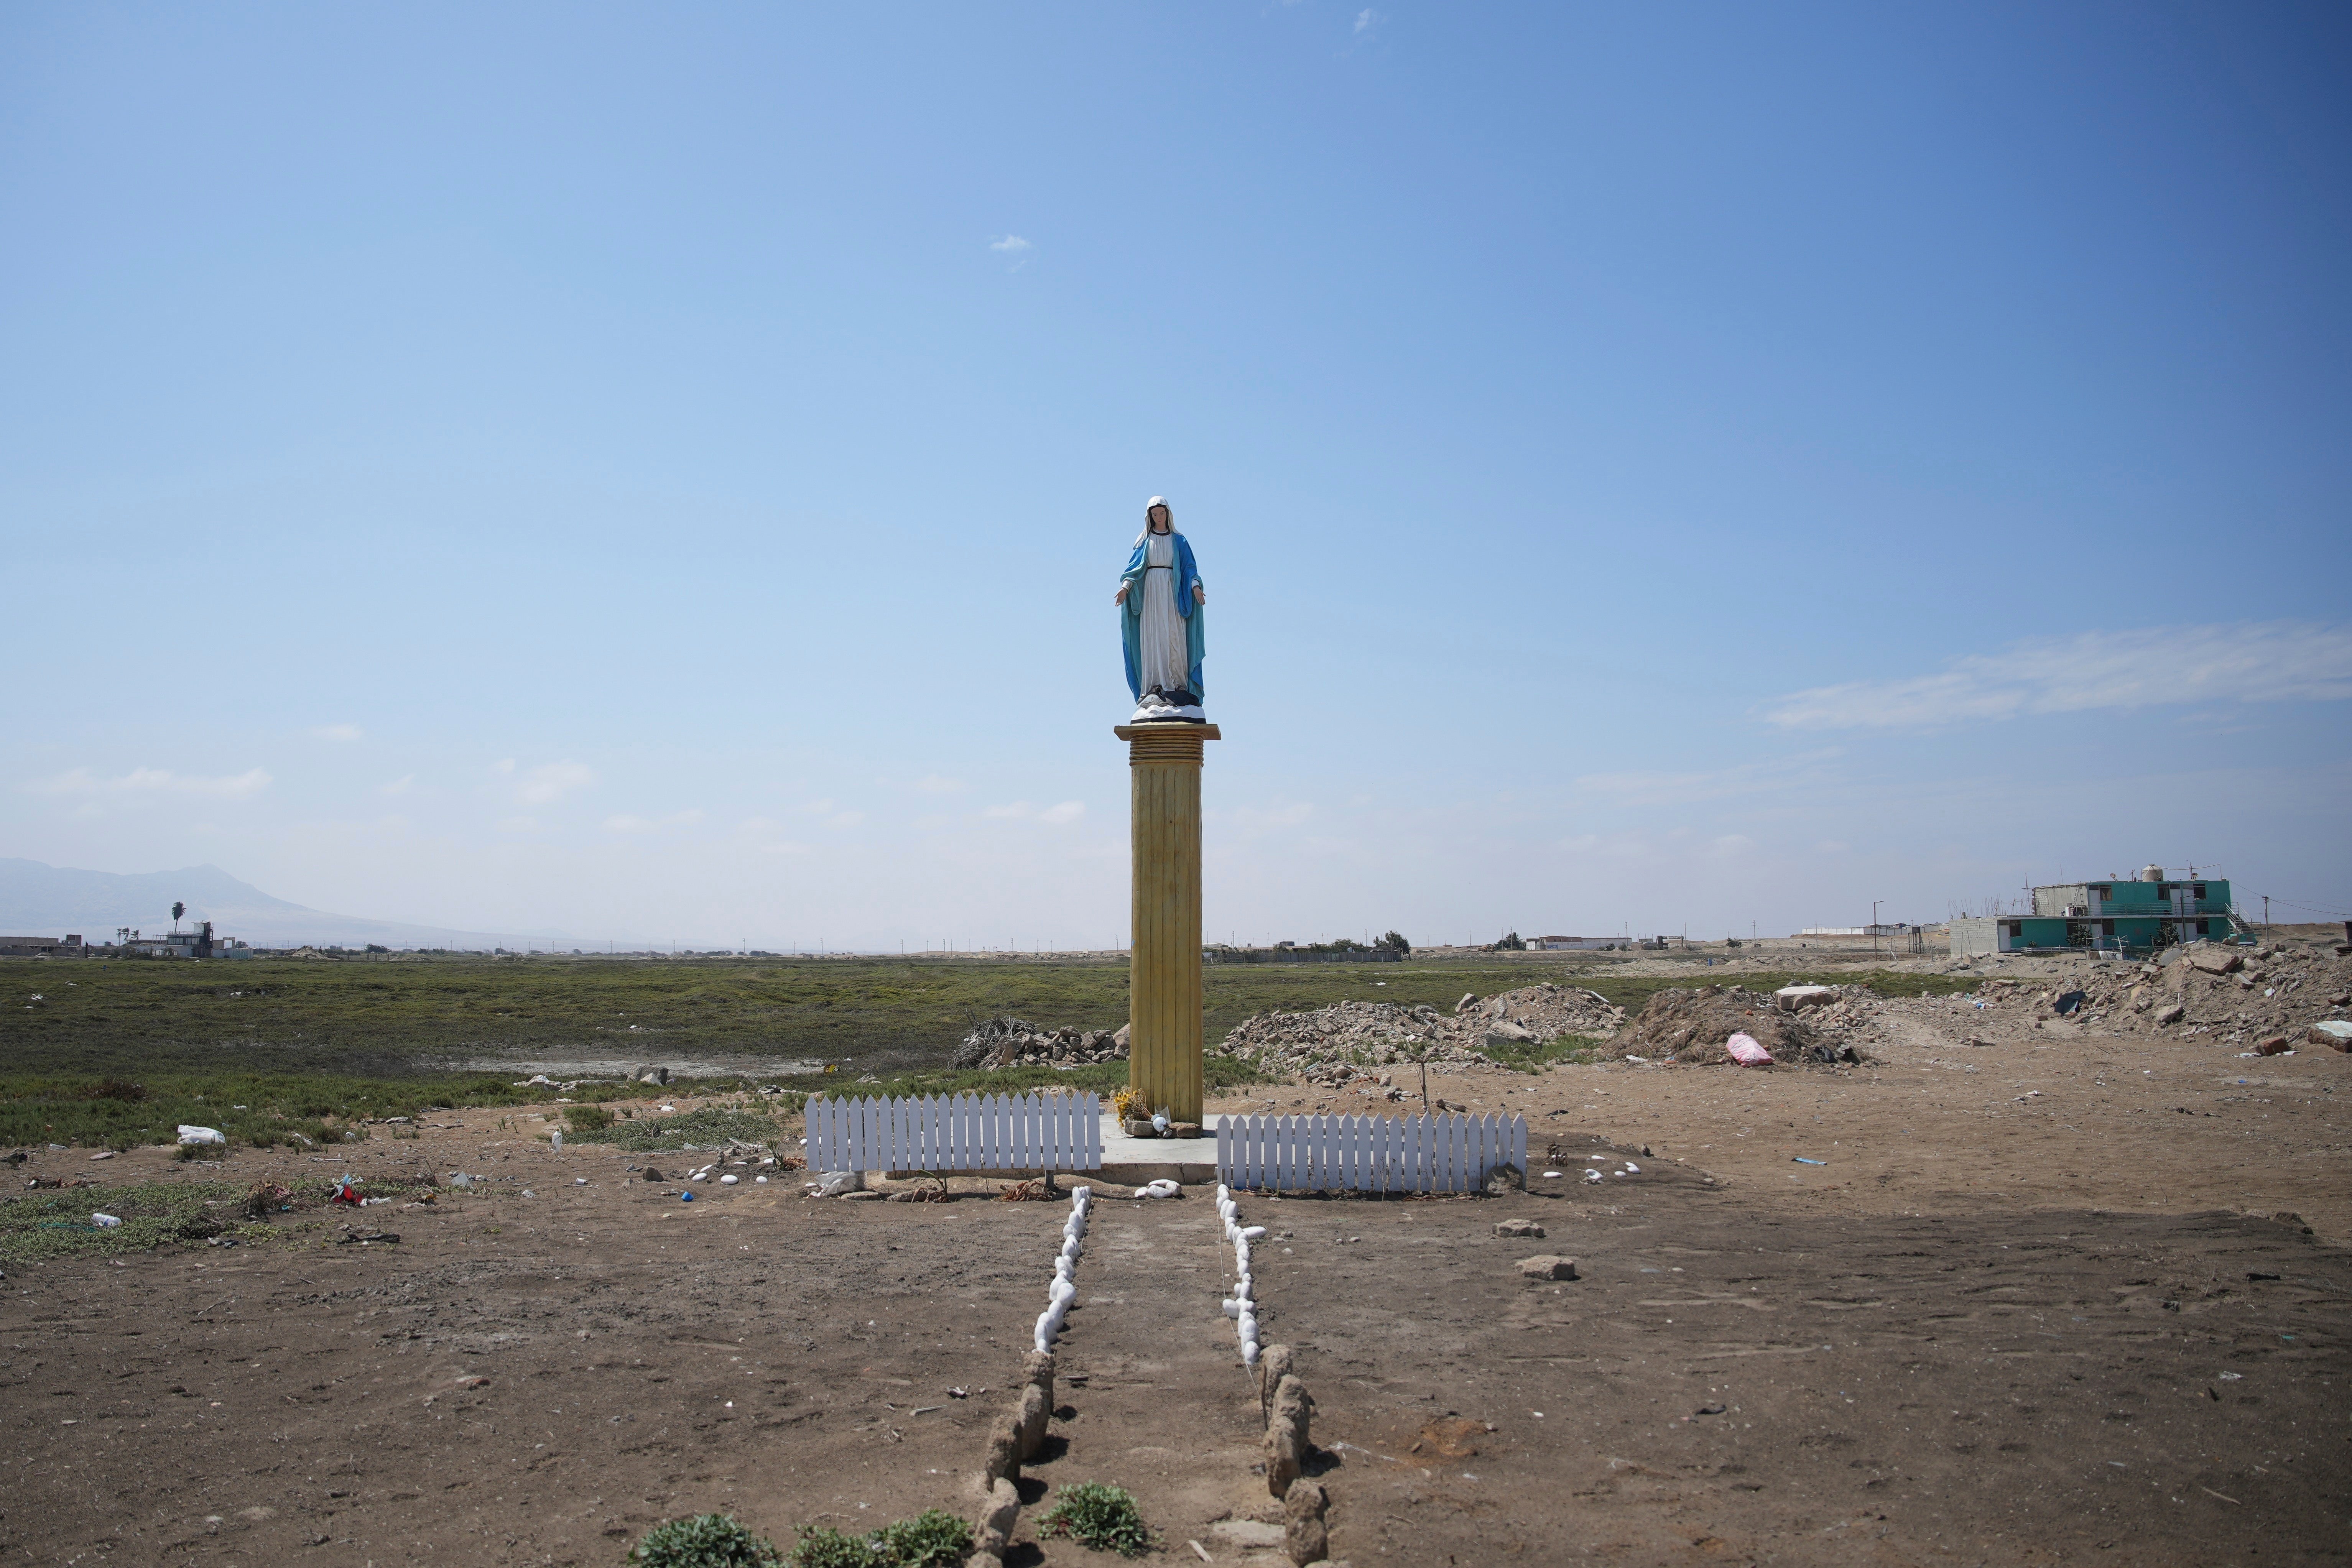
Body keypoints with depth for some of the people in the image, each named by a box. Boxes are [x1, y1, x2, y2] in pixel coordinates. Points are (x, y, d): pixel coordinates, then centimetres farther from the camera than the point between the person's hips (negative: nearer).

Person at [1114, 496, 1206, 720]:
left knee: (1175, 637, -7)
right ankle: (1155, 686, -11)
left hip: (1172, 592, 0)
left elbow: (1189, 567, 5)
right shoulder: (1145, 540, 12)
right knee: (1153, 638, -7)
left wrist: (1195, 586, -12)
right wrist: (1125, 587, -10)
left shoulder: (1178, 541, 11)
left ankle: (1178, 684, -9)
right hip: (1150, 592, 0)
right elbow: (1135, 566, 7)